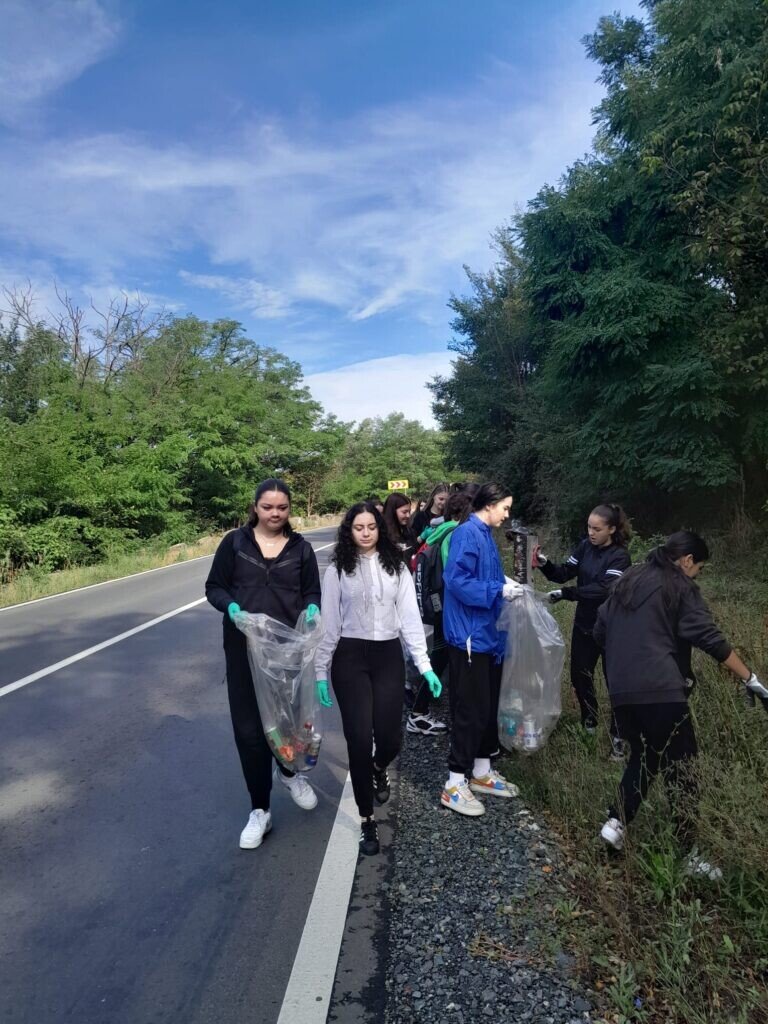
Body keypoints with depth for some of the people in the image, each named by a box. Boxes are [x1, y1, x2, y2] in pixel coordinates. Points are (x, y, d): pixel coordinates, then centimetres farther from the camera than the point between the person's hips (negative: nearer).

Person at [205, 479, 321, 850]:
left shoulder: (301, 547, 2)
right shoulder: (234, 542, -2)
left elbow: (312, 592, 6)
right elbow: (214, 587, 1)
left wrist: (311, 610, -16)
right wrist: (231, 607, -19)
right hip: (244, 647, -1)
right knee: (249, 726, 3)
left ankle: (288, 772, 46)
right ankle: (259, 810, 19)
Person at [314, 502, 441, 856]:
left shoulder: (396, 568, 4)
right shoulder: (337, 569, -1)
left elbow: (410, 617, 1)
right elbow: (329, 623, 1)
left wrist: (425, 665, -5)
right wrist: (321, 671, 1)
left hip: (389, 656, 2)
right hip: (350, 658, -1)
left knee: (390, 738, 2)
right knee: (359, 739, -2)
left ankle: (378, 769, 41)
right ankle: (366, 818, 17)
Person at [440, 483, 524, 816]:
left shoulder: (485, 534, 14)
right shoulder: (467, 533, -15)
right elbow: (457, 580, -24)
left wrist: (505, 584, 7)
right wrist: (499, 590, -21)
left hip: (487, 634, 10)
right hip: (469, 636, -10)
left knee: (490, 706, 17)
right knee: (472, 709, -3)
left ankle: (481, 772, 31)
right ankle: (455, 784, 9)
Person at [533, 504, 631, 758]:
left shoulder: (620, 557, -19)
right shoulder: (585, 546, -2)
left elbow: (603, 589, -30)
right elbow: (564, 573, -5)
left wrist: (564, 594, -35)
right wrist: (544, 564, -24)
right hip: (584, 624, 6)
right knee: (579, 675, 15)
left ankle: (618, 736, 23)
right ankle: (589, 722, 38)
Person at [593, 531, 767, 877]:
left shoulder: (626, 582, 17)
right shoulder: (680, 587, -1)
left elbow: (600, 632, 19)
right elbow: (709, 638, -8)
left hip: (621, 691, 6)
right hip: (661, 691, -6)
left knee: (642, 757, 21)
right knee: (680, 769, 5)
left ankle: (616, 822, 12)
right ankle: (688, 854, 12)